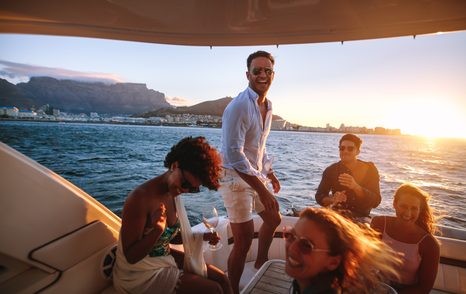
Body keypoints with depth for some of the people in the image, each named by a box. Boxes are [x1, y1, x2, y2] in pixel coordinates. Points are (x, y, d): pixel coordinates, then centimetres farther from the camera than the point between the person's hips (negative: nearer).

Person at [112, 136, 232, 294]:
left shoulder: (173, 193, -4)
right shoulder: (140, 198, -28)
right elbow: (131, 257, -24)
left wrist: (200, 236, -4)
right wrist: (158, 230, -39)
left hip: (165, 258, 8)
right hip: (140, 276, -7)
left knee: (221, 279, 9)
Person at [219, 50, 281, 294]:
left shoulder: (267, 105, 7)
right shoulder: (239, 106, -21)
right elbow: (234, 155, -27)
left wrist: (270, 173, 21)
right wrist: (262, 190, -27)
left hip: (256, 175, 9)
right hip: (235, 177, -9)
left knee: (273, 219, 23)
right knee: (244, 241, -5)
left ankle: (261, 262, 47)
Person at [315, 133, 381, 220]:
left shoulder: (369, 170, -4)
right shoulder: (331, 170, -2)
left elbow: (376, 202, -13)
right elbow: (319, 196, 0)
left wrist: (355, 187, -30)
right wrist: (332, 199, -23)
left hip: (360, 217, -1)